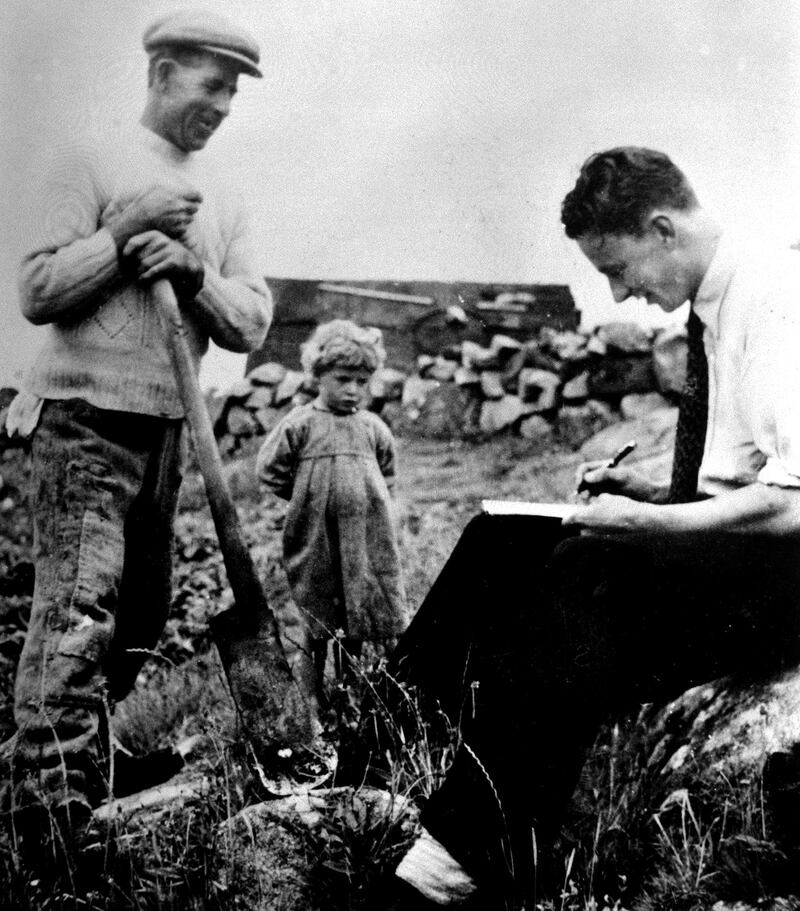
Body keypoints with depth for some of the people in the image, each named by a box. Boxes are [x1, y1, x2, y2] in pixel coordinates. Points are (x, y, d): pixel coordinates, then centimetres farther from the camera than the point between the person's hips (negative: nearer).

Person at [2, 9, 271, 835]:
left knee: (140, 613, 12)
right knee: (78, 611, -14)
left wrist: (192, 268, -12)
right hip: (86, 419, -7)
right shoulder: (94, 163, -1)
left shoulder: (220, 202, 16)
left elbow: (252, 323, 5)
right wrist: (129, 228, -15)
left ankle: (95, 757, 27)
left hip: (167, 428, 7)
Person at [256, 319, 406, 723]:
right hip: (316, 540, -3)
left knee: (357, 616, 10)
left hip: (365, 538, 3)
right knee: (318, 616, 7)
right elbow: (270, 469, -3)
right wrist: (310, 497, 0)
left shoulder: (373, 428, 6)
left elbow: (387, 474, 21)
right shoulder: (300, 424, -5)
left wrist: (367, 499, 7)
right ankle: (315, 689, 21)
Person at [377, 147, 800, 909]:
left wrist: (648, 520, -19)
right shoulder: (712, 309, 12)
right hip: (713, 550, 9)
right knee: (504, 538, -6)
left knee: (587, 569, -29)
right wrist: (645, 491, 4)